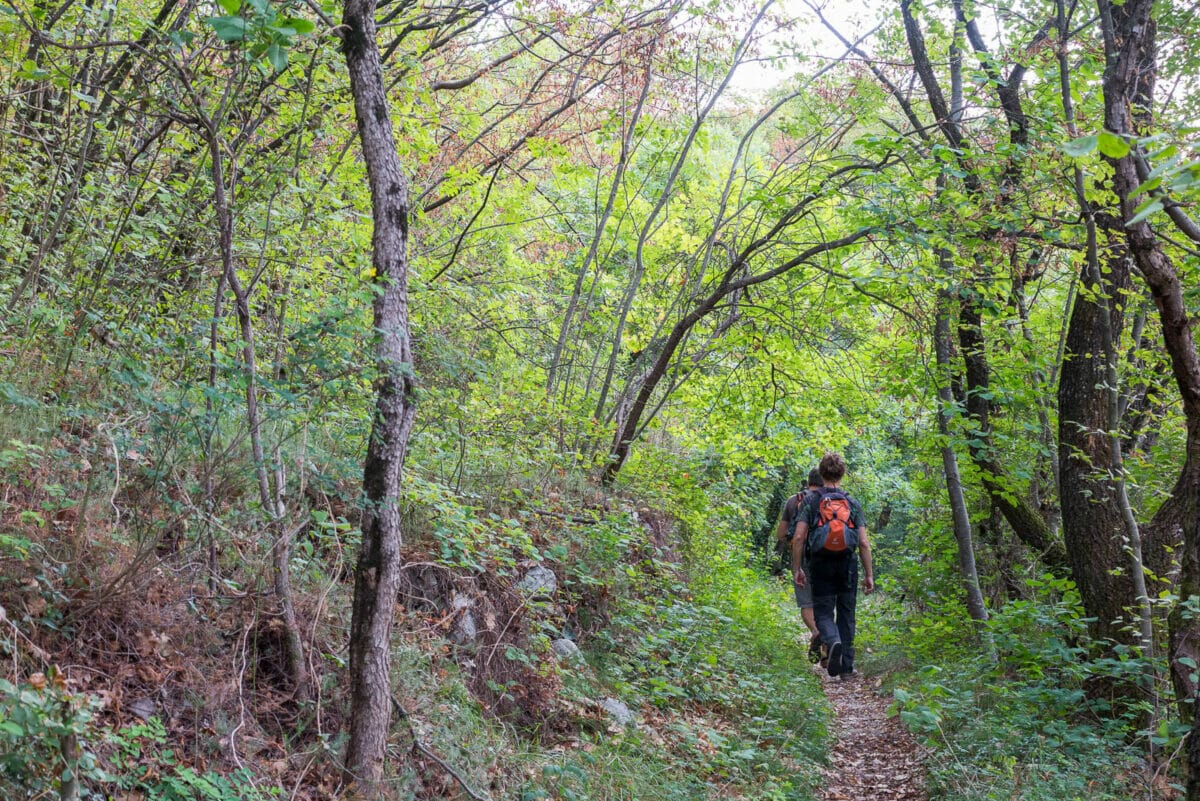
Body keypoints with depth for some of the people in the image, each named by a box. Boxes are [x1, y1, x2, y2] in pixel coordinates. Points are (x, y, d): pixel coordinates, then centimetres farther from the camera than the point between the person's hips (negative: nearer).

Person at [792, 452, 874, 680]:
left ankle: (833, 642, -27)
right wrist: (869, 575, 5)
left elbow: (798, 537, -9)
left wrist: (796, 569, -2)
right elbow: (864, 543, -1)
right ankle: (846, 667, 12)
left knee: (823, 612, 5)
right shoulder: (853, 503, 3)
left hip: (820, 566, -1)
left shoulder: (811, 502, -1)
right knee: (846, 615, 12)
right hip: (847, 565, 1)